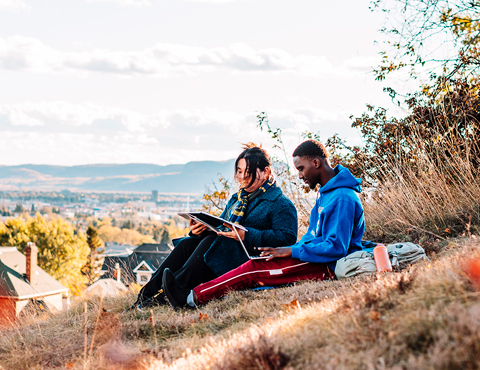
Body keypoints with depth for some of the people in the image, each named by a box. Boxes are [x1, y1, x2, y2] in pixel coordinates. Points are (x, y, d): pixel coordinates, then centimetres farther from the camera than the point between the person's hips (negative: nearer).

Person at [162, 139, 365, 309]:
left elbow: (336, 247, -24)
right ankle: (193, 295, -12)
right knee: (254, 265, -4)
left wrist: (292, 251, -20)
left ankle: (193, 297, -12)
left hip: (327, 269, -10)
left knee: (254, 268, -16)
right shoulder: (326, 192, 16)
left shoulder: (343, 198, -18)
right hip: (316, 258, 10)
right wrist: (290, 249, 5)